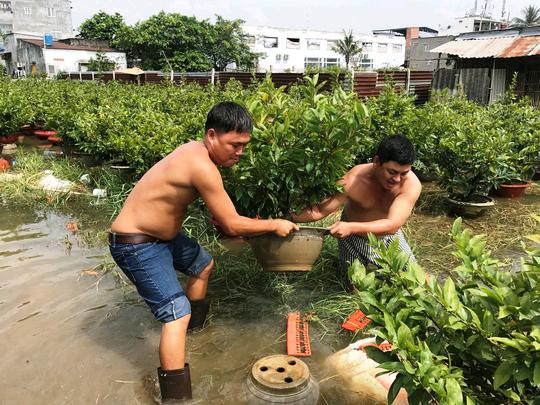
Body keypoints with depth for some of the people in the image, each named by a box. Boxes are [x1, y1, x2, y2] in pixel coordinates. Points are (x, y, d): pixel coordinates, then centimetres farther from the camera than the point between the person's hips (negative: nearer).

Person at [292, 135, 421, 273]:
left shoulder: (412, 184, -31)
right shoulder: (353, 180, -31)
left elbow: (393, 225, -39)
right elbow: (319, 211, -25)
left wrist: (351, 227, -52)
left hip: (389, 237, 2)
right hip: (355, 240, -1)